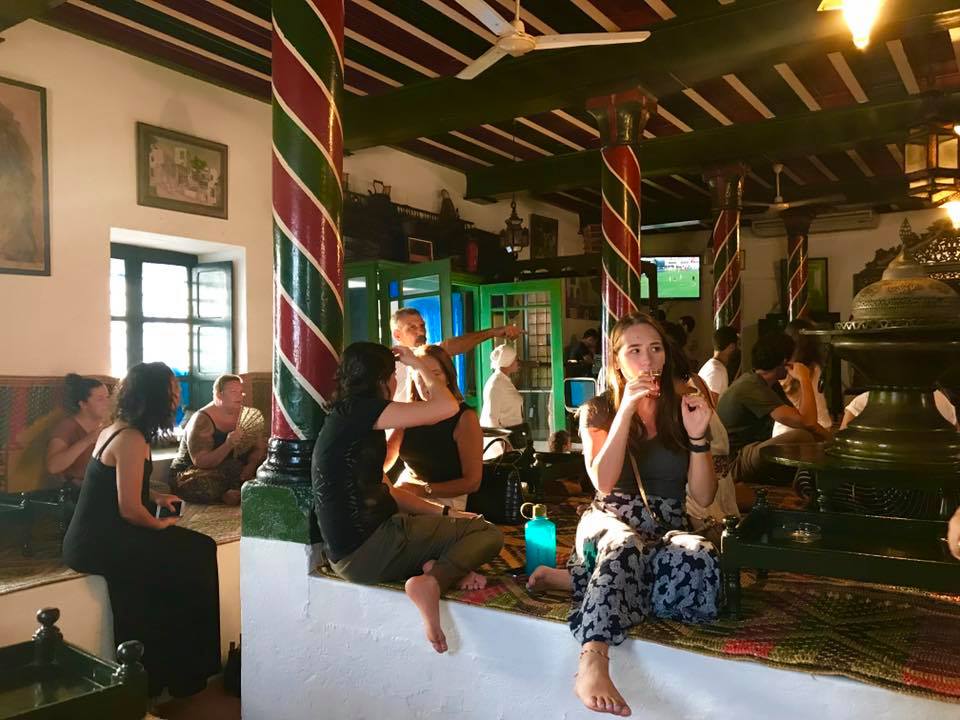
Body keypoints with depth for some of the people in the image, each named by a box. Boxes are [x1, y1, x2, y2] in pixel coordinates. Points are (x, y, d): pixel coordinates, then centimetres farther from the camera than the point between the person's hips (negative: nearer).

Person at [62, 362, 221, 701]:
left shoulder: (114, 429, 10)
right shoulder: (132, 440, -20)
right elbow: (130, 510, -22)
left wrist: (155, 497, 14)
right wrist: (161, 524, -4)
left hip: (93, 536, 9)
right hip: (101, 544, -9)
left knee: (193, 547, 8)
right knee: (193, 556, -3)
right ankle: (182, 672, 11)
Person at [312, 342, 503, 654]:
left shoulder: (345, 415, 17)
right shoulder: (359, 409, -12)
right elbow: (447, 407, -16)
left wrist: (445, 512, 11)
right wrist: (418, 364, 2)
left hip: (350, 552, 9)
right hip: (364, 552, -9)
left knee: (469, 524, 23)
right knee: (488, 533, -3)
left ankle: (437, 567, -6)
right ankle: (434, 579, -23)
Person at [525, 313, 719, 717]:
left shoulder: (682, 410, 7)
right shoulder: (599, 410, 3)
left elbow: (703, 497, 2)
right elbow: (603, 483, -14)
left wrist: (697, 436, -13)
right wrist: (627, 409, -16)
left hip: (668, 530, 3)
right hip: (610, 523, -2)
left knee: (701, 561, -35)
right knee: (626, 547, -40)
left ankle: (581, 580, -20)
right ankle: (593, 663, -49)